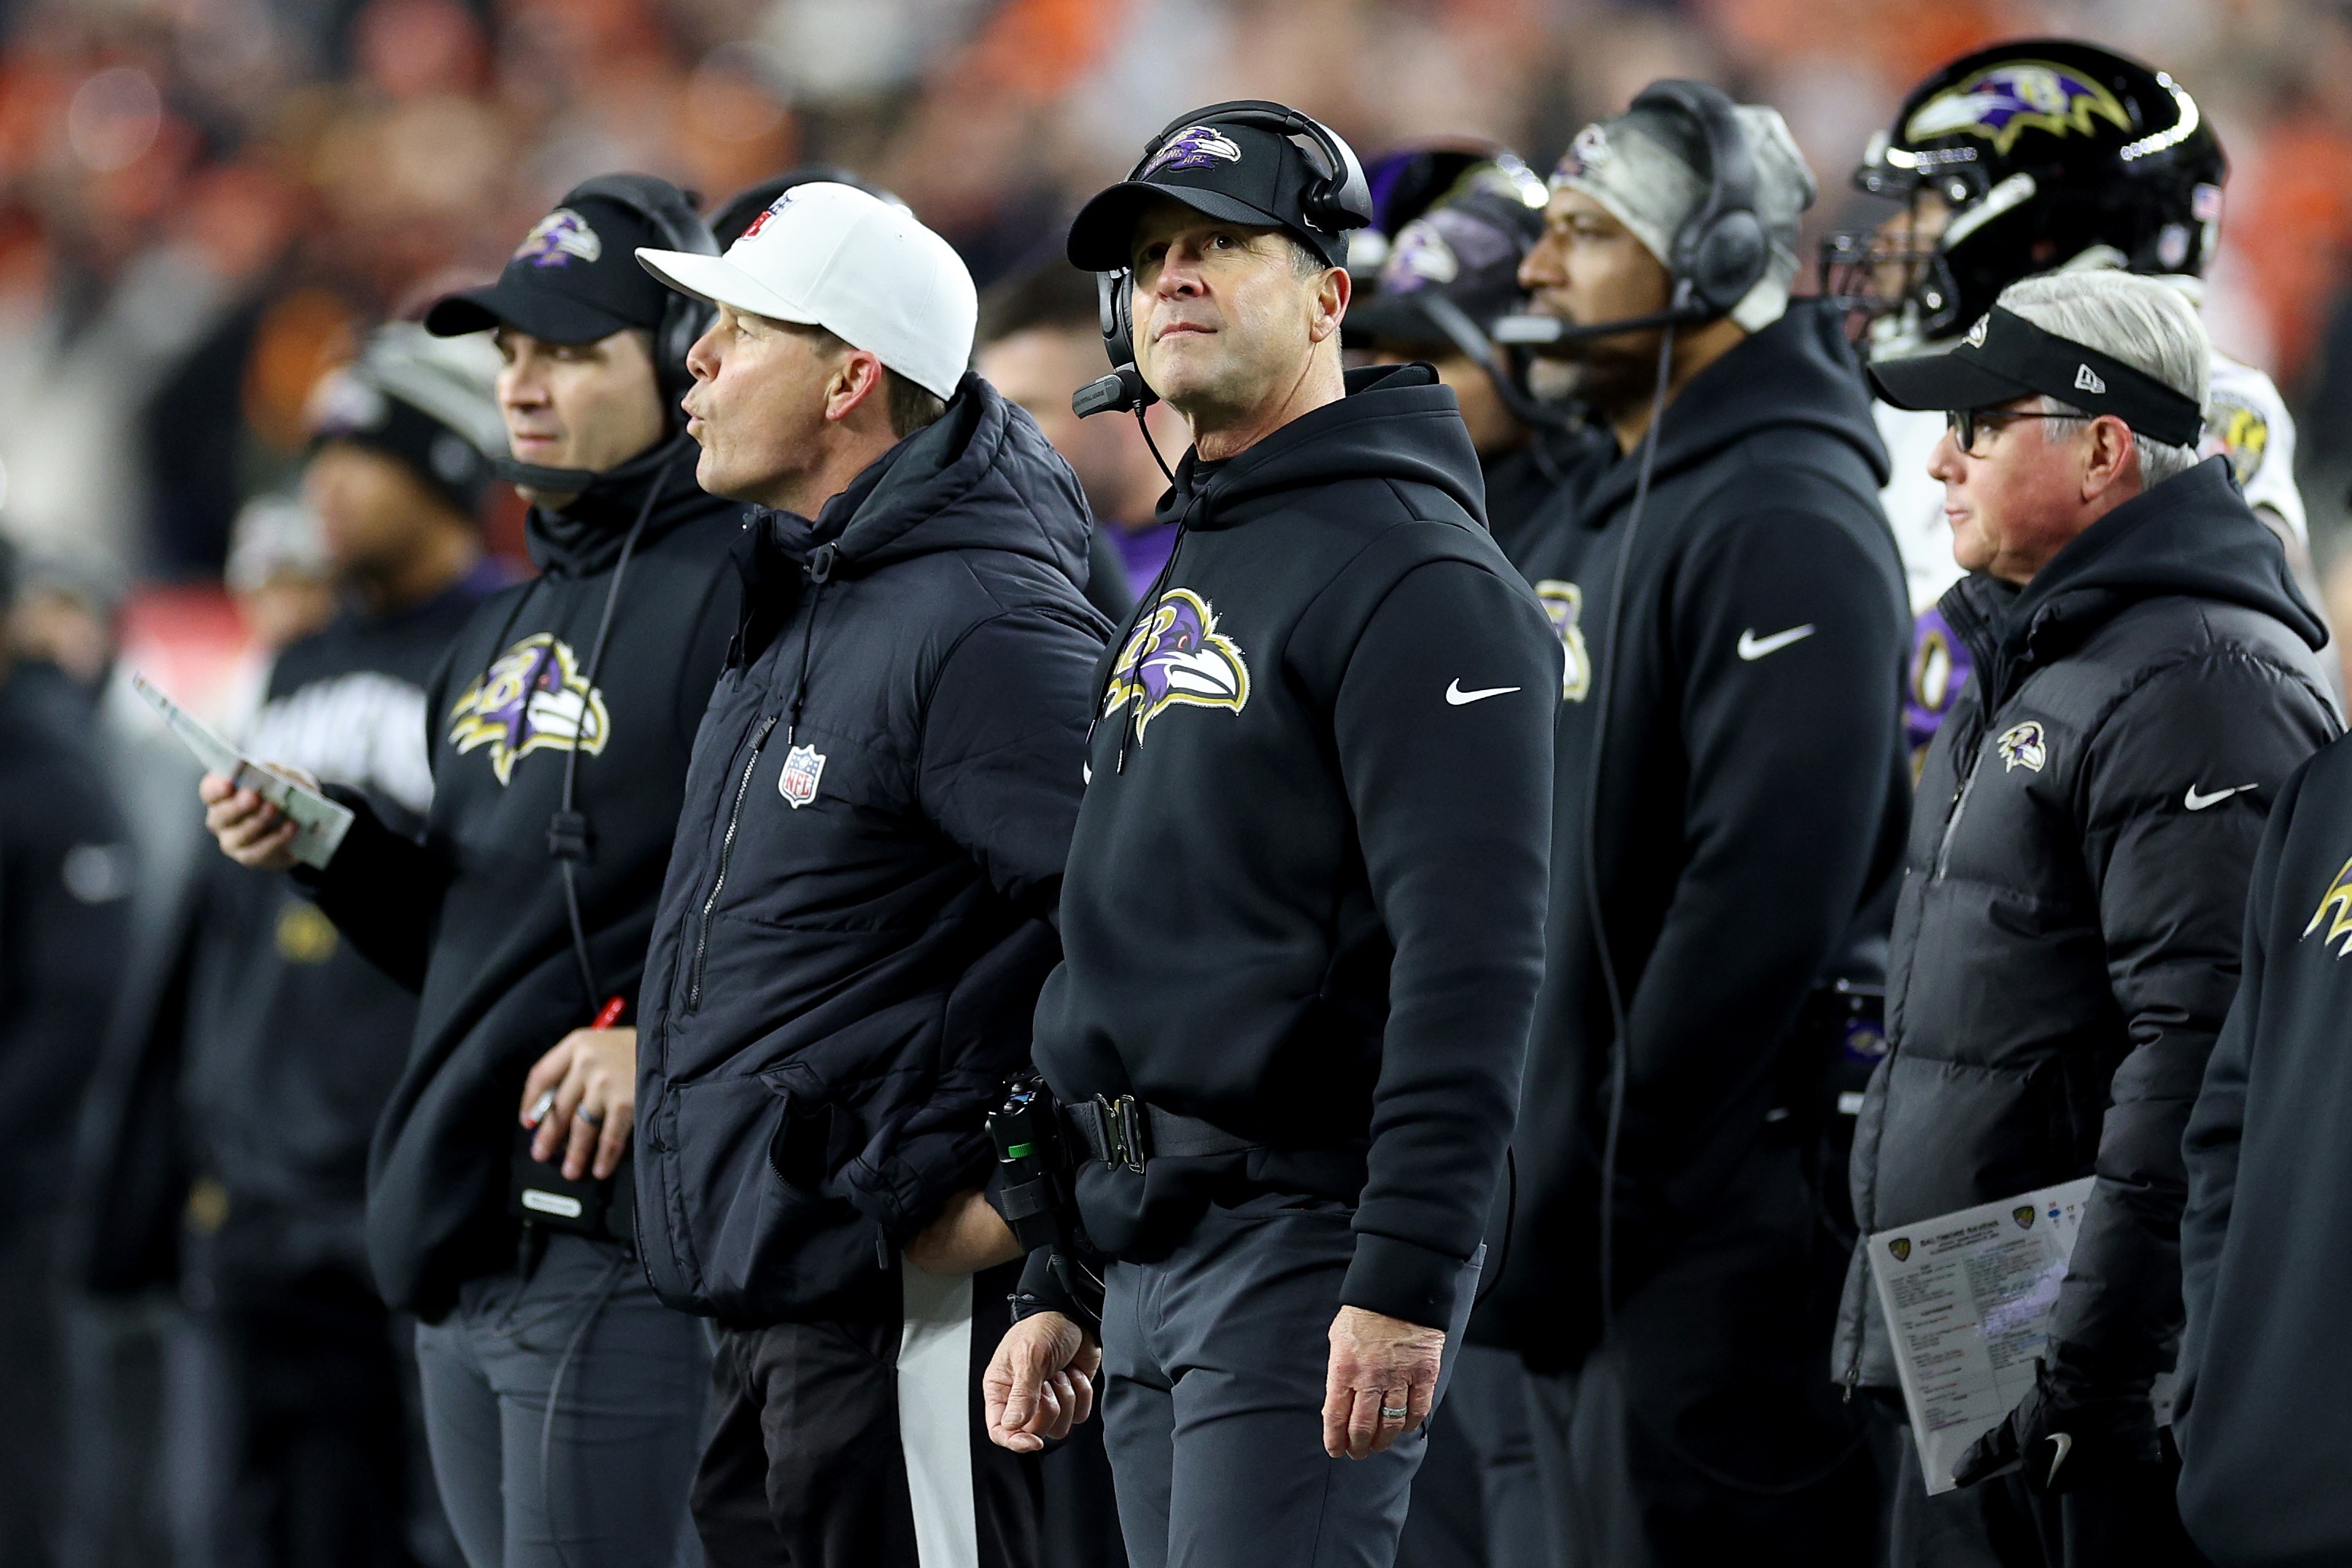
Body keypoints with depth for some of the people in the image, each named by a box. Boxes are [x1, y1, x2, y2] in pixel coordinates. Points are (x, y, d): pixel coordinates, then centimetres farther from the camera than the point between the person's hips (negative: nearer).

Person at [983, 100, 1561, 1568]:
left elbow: (1473, 961, -19)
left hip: (1307, 1241, -9)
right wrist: (1058, 1288, 21)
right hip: (1148, 1265, 9)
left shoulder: (1415, 577, -10)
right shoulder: (1184, 585, 20)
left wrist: (1406, 1284, -25)